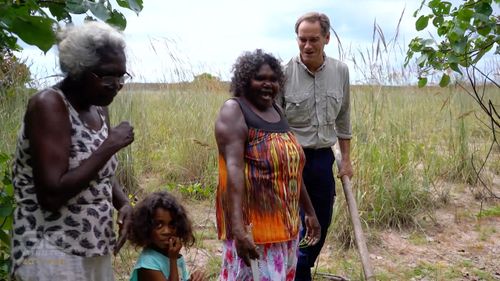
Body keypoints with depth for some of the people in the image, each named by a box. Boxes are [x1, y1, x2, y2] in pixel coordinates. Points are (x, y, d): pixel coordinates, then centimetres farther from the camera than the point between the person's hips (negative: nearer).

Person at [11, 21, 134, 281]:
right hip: (53, 257, -7)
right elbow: (51, 195, -25)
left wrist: (123, 204, -3)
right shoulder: (49, 105, -17)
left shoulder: (98, 109, 6)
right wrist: (109, 146, -21)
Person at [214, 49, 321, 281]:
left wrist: (309, 211, 20)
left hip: (285, 220, 8)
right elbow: (233, 168, -23)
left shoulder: (277, 112, 12)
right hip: (252, 222, -8)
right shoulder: (234, 111, -11)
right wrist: (238, 227, -32)